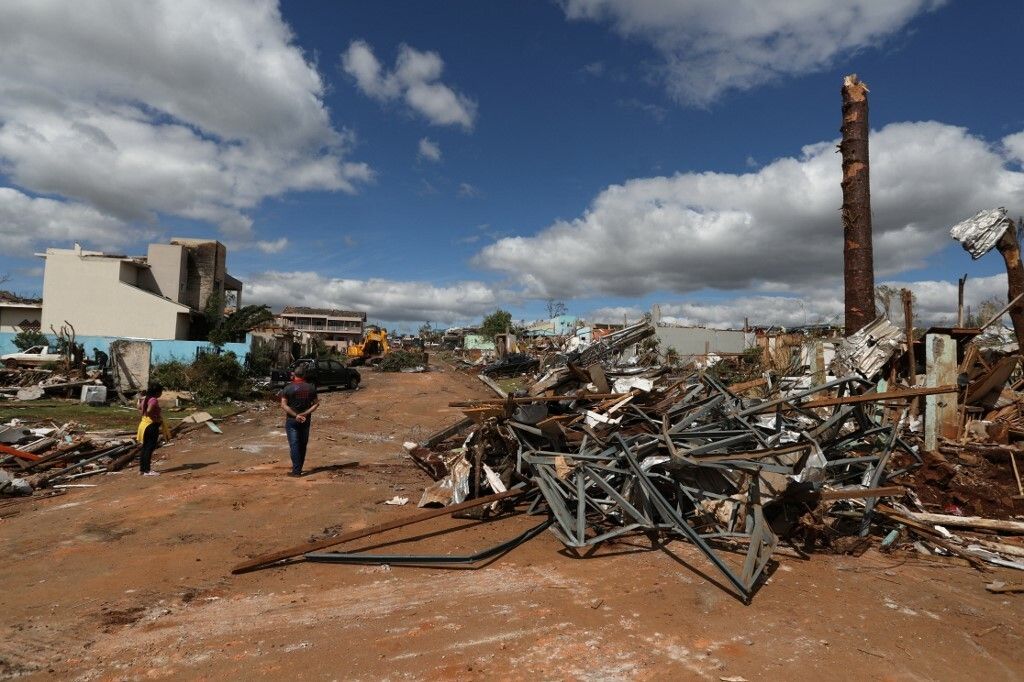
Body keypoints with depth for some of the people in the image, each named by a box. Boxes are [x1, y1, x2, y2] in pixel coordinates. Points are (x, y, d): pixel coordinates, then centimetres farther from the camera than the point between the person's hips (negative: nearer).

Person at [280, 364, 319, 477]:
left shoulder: (288, 388, -9)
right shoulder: (311, 388, -1)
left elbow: (283, 405, -15)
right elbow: (316, 404, -4)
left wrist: (295, 415, -16)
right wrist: (305, 414, -10)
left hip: (292, 421, -3)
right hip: (305, 420, 3)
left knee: (294, 445, -1)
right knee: (303, 445, 14)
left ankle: (296, 471, -2)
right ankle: (298, 467, 24)